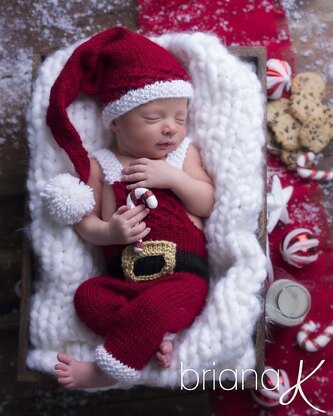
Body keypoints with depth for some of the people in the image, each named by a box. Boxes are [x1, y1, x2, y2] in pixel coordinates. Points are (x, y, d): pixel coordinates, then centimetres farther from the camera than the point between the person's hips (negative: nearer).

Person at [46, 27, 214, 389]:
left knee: (155, 306, -31)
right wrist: (109, 231, -19)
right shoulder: (100, 164, 7)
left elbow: (207, 204, 3)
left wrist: (173, 176, -12)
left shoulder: (185, 153, 9)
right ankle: (152, 337, -17)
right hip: (122, 276, 2)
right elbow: (85, 222, 4)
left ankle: (105, 372, -13)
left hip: (183, 273, -1)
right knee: (88, 297, -25)